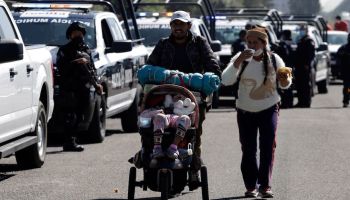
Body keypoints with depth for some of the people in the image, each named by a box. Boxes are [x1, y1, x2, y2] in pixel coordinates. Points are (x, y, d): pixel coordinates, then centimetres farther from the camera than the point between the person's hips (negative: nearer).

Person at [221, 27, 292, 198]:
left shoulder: (274, 59, -5)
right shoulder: (241, 59, -9)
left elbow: (284, 85, 8)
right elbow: (226, 80, -21)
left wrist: (285, 80, -16)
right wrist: (238, 61, -32)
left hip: (269, 110, 0)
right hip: (245, 111, 0)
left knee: (268, 147, -9)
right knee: (248, 150, 2)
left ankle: (265, 185, -3)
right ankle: (250, 186, 10)